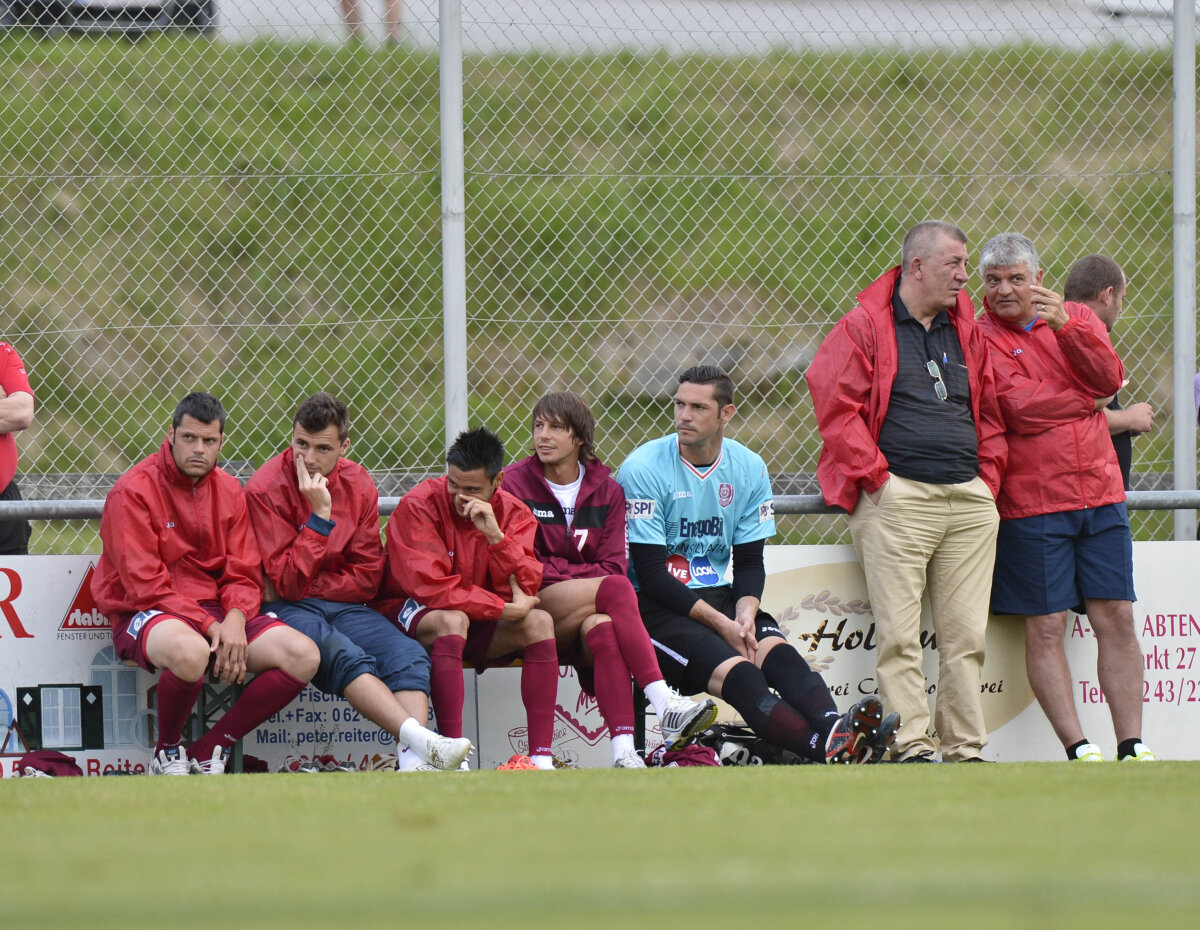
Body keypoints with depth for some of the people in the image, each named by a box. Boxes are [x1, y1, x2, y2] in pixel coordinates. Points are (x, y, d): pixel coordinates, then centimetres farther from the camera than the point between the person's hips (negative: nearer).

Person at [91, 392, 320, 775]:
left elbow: (244, 574, 9)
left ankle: (210, 750, -7)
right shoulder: (133, 492, -8)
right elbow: (145, 584, -14)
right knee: (190, 651, -43)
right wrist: (209, 626, -21)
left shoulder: (229, 491, 11)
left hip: (216, 612, 6)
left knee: (303, 656, -16)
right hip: (145, 614, -6)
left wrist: (235, 620, -14)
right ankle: (167, 754, -13)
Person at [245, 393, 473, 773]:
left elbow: (367, 578, 5)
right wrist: (320, 515, -20)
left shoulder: (358, 485, 5)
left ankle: (413, 760, -43)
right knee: (345, 655, -34)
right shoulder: (267, 488, -9)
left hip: (342, 604, 5)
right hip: (288, 610, -5)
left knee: (409, 655, -22)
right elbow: (287, 583, -15)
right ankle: (419, 738, -51)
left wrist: (309, 587, -8)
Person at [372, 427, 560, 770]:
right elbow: (430, 587, -23)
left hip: (482, 626, 5)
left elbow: (526, 589, -11)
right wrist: (505, 609, -21)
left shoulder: (513, 513, -1)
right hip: (410, 615, -5)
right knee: (451, 620, -37)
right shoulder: (419, 505, -15)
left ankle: (542, 756, -28)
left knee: (539, 622, -20)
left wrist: (495, 535, -25)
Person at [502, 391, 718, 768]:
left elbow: (614, 564, 2)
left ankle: (623, 748, -50)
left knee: (601, 627, -36)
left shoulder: (607, 492, 12)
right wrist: (583, 576, -12)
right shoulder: (516, 483, 2)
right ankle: (665, 705, -43)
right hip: (534, 606, -3)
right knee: (616, 589, -30)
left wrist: (555, 569, -12)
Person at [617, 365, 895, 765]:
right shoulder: (644, 469, -8)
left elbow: (750, 563, 11)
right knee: (736, 671, -31)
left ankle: (834, 729, -53)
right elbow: (650, 572, -12)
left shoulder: (748, 469, 7)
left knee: (779, 654, -27)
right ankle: (829, 749, -54)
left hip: (719, 596, 5)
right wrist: (720, 623, -18)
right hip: (656, 607, -5)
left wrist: (746, 614, -12)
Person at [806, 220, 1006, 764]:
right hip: (897, 496, -5)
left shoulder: (966, 332, 19)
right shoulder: (865, 327, 1)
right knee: (899, 634, -9)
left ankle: (965, 749, 4)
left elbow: (990, 412, 25)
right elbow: (836, 405, -5)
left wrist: (988, 476, 11)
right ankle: (910, 745, -11)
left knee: (965, 635, 2)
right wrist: (874, 475, -9)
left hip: (970, 500, 5)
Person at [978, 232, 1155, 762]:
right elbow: (1020, 407, -14)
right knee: (1045, 627, -5)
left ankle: (1132, 747, 4)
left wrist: (1065, 327, -19)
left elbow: (1109, 379, -6)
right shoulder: (980, 338, -1)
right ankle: (1077, 749, -3)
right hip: (1031, 504, -4)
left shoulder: (1078, 319, 12)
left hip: (1100, 495, 4)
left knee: (1116, 619, 2)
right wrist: (1088, 400, -1)